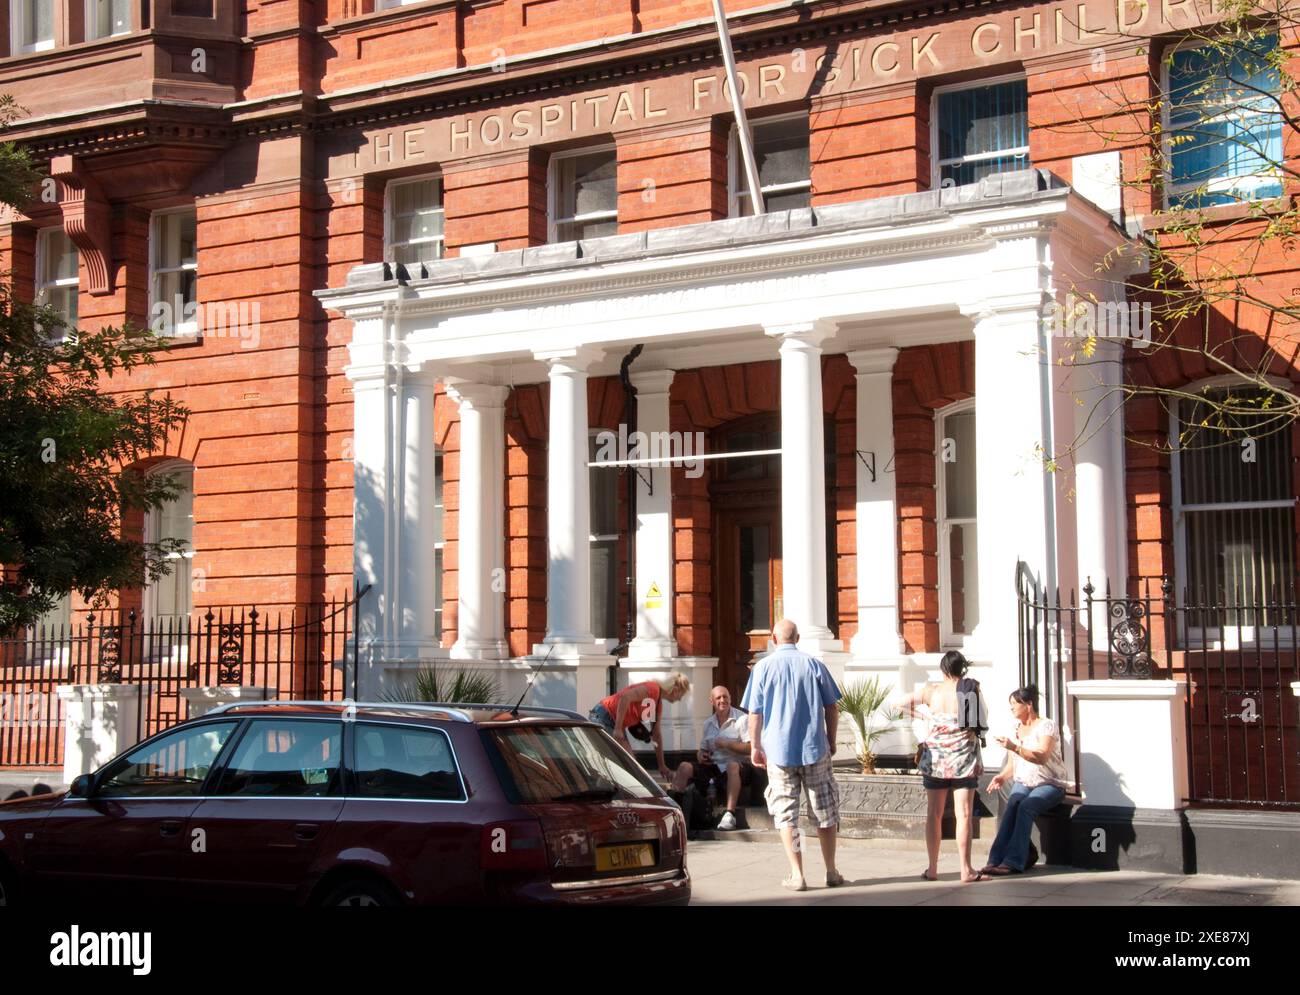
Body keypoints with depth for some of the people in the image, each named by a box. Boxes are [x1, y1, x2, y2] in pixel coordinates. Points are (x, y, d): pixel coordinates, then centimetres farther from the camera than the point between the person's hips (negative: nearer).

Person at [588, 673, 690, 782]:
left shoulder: (658, 705, 14)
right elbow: (625, 697, -30)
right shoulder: (653, 688, -17)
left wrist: (662, 766, 22)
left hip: (614, 723, 10)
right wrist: (618, 728, -31)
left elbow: (657, 736, 21)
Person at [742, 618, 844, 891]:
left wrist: (755, 746, 6)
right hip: (814, 748, 1)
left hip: (778, 750, -1)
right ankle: (831, 872, 17)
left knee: (786, 813, 5)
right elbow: (832, 708, 4)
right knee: (825, 812, 11)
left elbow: (754, 712, -2)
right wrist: (831, 741, 16)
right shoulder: (813, 664, 0)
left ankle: (797, 875, 2)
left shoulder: (763, 667, -2)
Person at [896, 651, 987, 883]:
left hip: (935, 759, 2)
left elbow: (901, 703, 5)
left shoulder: (932, 691, -1)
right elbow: (981, 718, 0)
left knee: (934, 814, 9)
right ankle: (966, 870, -1)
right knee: (964, 815, 0)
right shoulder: (971, 690, -7)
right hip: (963, 759, -2)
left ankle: (932, 869, 11)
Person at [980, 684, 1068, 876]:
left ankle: (1013, 862, -36)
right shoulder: (1015, 728, 12)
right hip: (1023, 783, 5)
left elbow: (1042, 757, -23)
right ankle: (997, 860, -37)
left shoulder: (1046, 726, -7)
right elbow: (1012, 763, 15)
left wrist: (1014, 747, -34)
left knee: (1026, 806, -33)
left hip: (1050, 784, -5)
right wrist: (1002, 777, -6)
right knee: (1012, 806, -28)